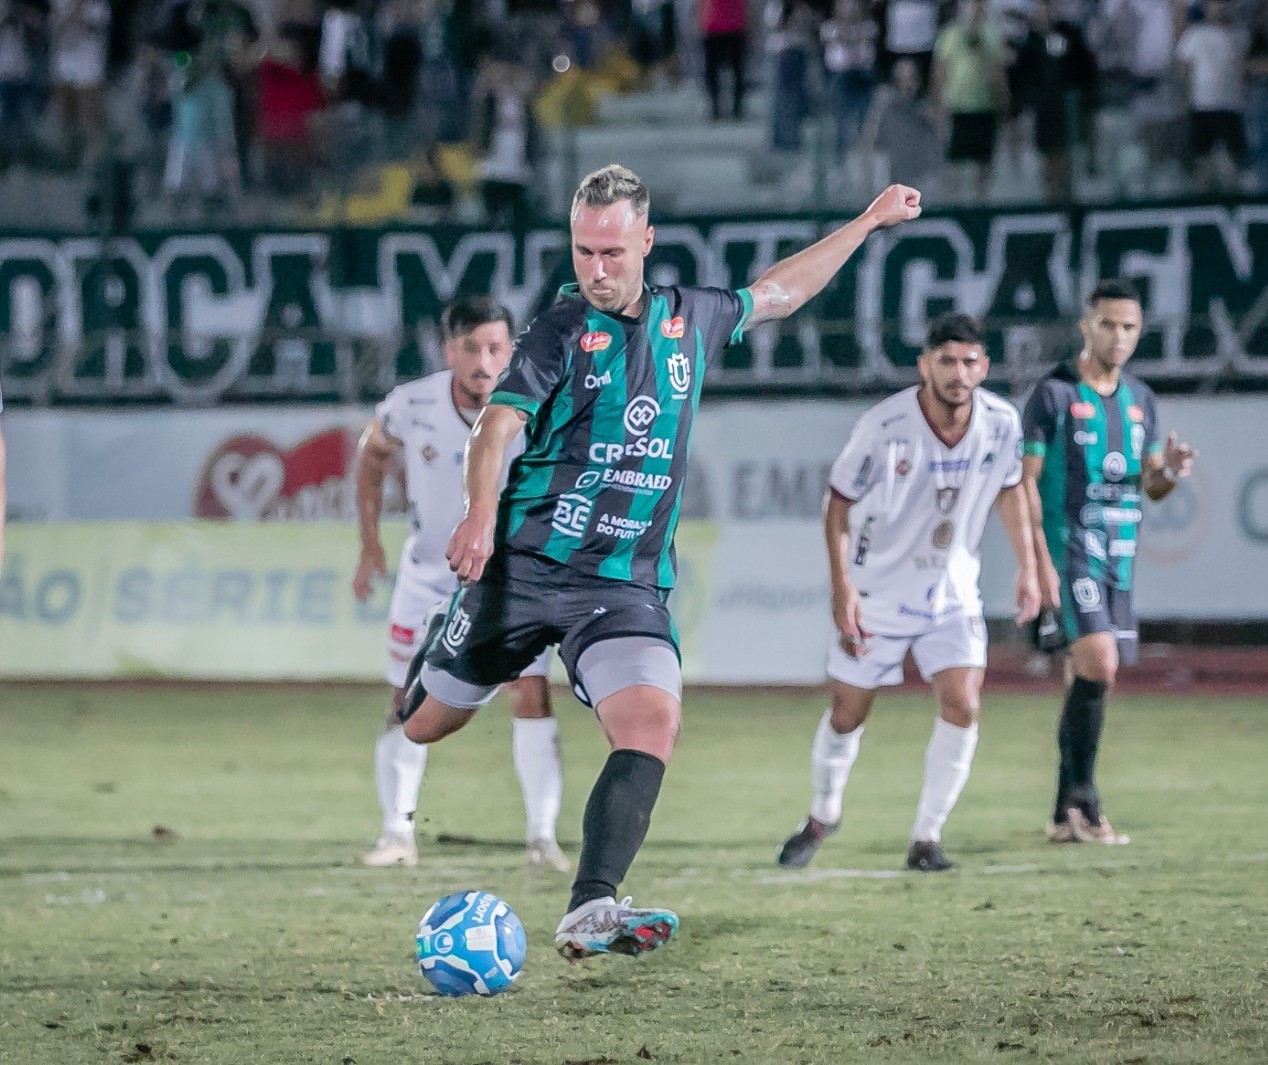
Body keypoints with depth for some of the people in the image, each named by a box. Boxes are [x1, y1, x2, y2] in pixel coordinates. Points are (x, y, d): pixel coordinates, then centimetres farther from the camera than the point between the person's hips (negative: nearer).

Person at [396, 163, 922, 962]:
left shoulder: (691, 321, 10)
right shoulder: (562, 331, -4)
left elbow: (776, 294, 29)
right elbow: (501, 422, -18)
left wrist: (871, 220, 34)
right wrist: (482, 513, -36)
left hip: (627, 586, 2)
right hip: (524, 566, -2)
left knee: (654, 724, -22)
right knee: (424, 725, 7)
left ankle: (590, 912, -29)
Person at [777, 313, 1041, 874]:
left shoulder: (1001, 423, -12)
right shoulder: (884, 426, -22)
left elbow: (1009, 489, 8)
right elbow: (838, 502, -10)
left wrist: (1027, 568, 8)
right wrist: (841, 589, -16)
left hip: (953, 593, 2)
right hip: (878, 592, -2)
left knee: (963, 705, -15)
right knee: (848, 713, 7)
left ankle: (927, 838, -2)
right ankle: (822, 817, 35)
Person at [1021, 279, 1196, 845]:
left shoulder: (1139, 399, 13)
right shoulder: (1054, 393, -5)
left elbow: (1151, 486, 18)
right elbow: (1025, 481, -7)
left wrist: (1170, 471, -7)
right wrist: (1039, 560, -16)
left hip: (1119, 555, 6)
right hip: (1069, 548, -6)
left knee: (1087, 676, 8)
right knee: (1098, 661, -21)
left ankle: (1067, 814, 13)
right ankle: (1081, 798, -13)